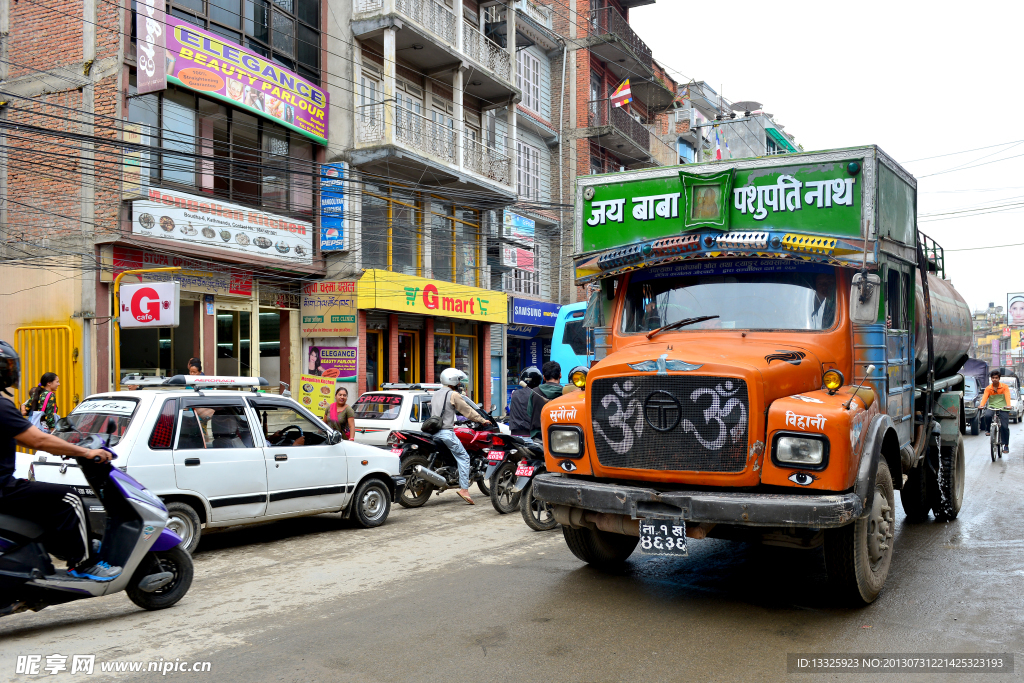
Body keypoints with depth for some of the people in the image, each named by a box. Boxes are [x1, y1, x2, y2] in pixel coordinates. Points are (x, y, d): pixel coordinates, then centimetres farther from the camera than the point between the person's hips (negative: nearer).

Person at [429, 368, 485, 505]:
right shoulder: (453, 395, -6)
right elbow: (467, 410, -5)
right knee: (463, 457, -4)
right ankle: (464, 489, -13)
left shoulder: (436, 394, 18)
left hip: (434, 432, 8)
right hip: (446, 432, -8)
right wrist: (481, 420, 6)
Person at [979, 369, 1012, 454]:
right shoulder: (988, 388, 4)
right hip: (991, 407, 1)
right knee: (987, 416, -33)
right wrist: (981, 405, -30)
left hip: (1003, 409, -1)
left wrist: (1008, 405, -32)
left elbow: (1007, 397, -13)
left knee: (1004, 427, -7)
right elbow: (984, 397, -10)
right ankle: (988, 430, -4)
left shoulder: (1004, 387, 1)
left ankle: (1006, 445, 7)